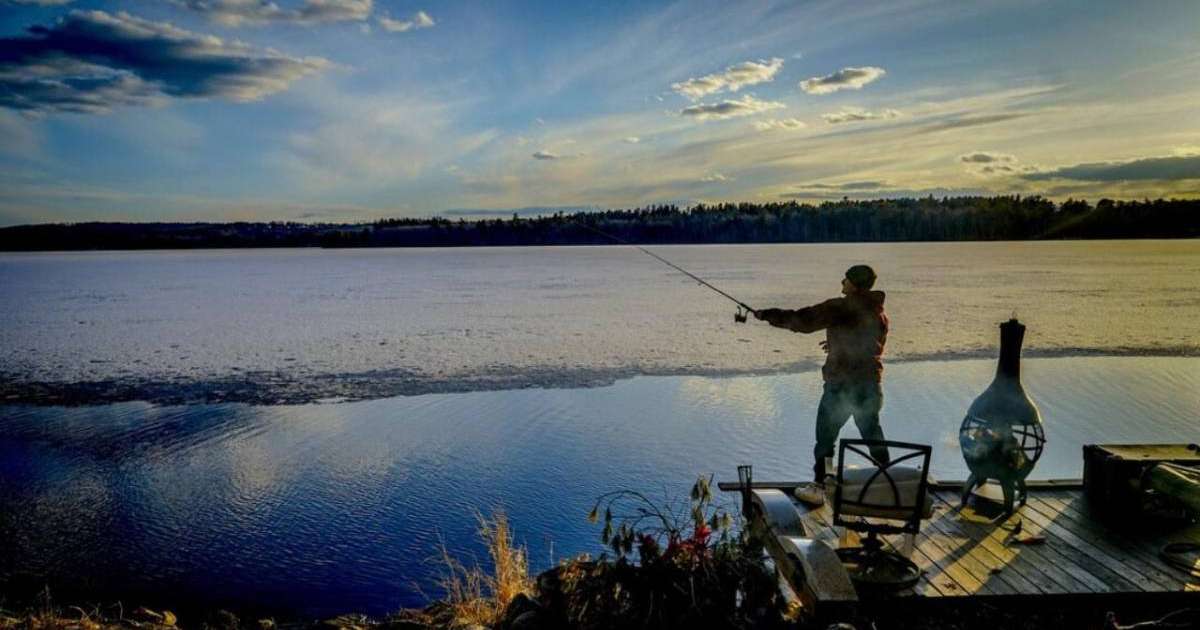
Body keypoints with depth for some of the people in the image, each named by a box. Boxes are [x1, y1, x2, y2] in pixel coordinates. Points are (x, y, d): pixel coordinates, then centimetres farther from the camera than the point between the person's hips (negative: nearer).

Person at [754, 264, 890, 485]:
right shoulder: (880, 312, 9)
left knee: (826, 434, 5)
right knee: (872, 432, 20)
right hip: (871, 383, 6)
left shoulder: (840, 307, -13)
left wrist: (767, 315, -7)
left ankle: (821, 481, 7)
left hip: (842, 383, -6)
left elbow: (802, 321, -17)